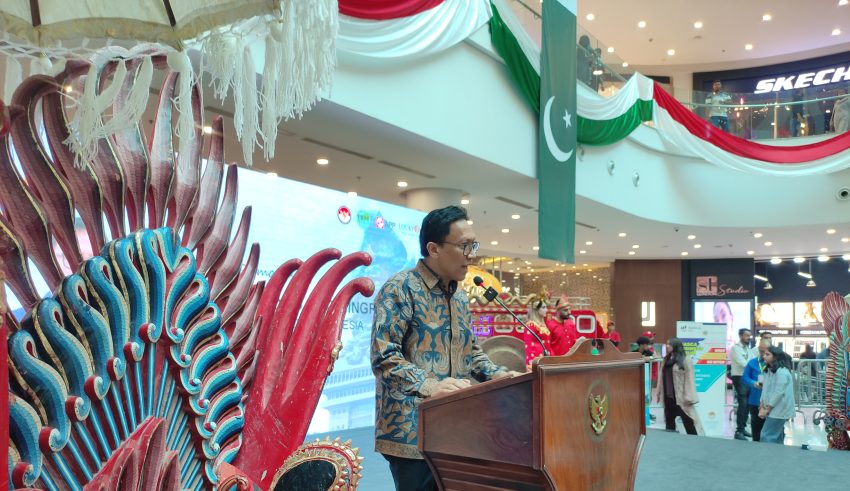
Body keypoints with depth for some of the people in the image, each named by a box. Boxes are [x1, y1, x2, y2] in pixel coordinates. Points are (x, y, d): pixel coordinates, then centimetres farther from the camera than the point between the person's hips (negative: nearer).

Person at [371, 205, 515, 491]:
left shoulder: (460, 297, 16)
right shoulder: (401, 288, -10)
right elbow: (383, 356, -18)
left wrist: (497, 375, 4)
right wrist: (428, 385, -30)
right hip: (411, 432, -8)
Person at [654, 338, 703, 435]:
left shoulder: (685, 360, -9)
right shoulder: (666, 360, 13)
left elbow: (689, 379, -13)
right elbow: (661, 377, 15)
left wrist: (688, 397, -17)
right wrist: (658, 392, 14)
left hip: (680, 397, -7)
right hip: (668, 396, 7)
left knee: (688, 421, -1)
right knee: (669, 421, 14)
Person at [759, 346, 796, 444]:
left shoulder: (782, 371, -17)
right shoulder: (769, 370, 11)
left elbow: (778, 393, -20)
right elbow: (765, 390, 12)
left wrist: (767, 409, -15)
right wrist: (762, 407, 2)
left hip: (778, 410, -9)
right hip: (772, 410, 9)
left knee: (767, 436, -12)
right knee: (776, 437, 14)